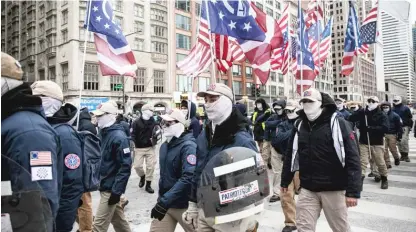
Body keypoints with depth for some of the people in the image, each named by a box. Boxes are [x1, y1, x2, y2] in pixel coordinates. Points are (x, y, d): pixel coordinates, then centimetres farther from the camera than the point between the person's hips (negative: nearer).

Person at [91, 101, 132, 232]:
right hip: (105, 185, 8)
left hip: (111, 188, -8)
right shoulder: (103, 133, 9)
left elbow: (126, 166, -21)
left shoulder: (118, 137, -18)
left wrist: (117, 191, -21)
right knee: (118, 220, 20)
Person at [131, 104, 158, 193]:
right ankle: (142, 176, 30)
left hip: (150, 148, 1)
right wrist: (134, 143, -21)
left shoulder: (153, 122, 2)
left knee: (150, 166, 0)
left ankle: (148, 185, 13)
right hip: (139, 148, -1)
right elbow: (133, 134, -7)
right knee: (137, 166, -2)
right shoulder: (137, 122, -5)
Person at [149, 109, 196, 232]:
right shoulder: (165, 145, 7)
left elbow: (189, 177, -29)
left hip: (183, 205, -6)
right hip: (164, 201, 7)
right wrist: (162, 199, 12)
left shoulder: (188, 146, -18)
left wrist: (164, 201, -29)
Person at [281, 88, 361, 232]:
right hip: (307, 189, 4)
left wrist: (353, 191, -17)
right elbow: (290, 155, 13)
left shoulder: (338, 123, -8)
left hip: (333, 189, -3)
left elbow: (352, 158, -12)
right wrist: (285, 181, 16)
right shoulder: (299, 126, 6)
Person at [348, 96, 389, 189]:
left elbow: (385, 128, -19)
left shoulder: (382, 115, -5)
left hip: (377, 143, -1)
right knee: (363, 162, -3)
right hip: (363, 142, 1)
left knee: (380, 163, 9)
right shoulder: (362, 112, 0)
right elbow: (350, 119, -6)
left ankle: (384, 179, 29)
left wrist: (371, 128, -25)